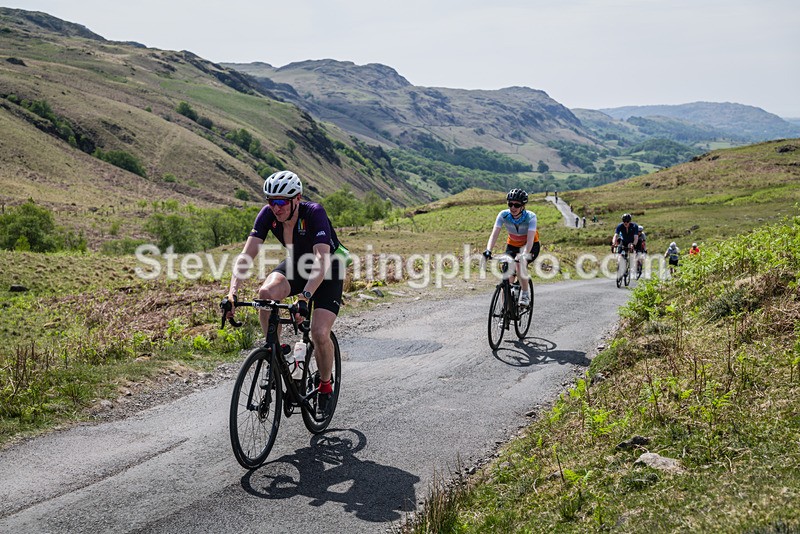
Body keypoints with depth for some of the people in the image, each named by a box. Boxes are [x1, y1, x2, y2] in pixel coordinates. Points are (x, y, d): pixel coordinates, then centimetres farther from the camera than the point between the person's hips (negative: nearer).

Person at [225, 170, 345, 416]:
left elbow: (322, 261, -43)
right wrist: (233, 292, -40)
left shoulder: (314, 213, -32)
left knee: (320, 333, -20)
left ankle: (325, 384, 9)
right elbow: (246, 255, -25)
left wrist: (304, 298, -56)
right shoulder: (268, 214, -20)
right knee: (266, 293, -29)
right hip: (297, 264, 4)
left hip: (329, 270, -4)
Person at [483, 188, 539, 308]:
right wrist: (488, 250, -46)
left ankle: (525, 293, -19)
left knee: (520, 261, -35)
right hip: (512, 245, 3)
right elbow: (494, 234, -29)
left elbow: (530, 239, -37)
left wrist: (525, 254, -53)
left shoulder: (530, 217, -28)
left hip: (530, 246, -3)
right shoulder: (503, 215, -21)